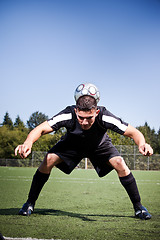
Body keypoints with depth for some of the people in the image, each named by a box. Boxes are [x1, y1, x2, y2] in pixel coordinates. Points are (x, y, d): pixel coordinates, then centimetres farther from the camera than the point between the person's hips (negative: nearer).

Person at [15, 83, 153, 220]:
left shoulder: (105, 117, -39)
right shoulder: (68, 115, -39)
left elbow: (133, 132, -35)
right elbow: (41, 129, -39)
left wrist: (142, 143, -58)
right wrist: (28, 143, -61)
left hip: (100, 145, 0)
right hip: (72, 144, 0)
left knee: (120, 164, -24)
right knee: (49, 160, -21)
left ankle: (138, 206, -4)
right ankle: (30, 202, -2)